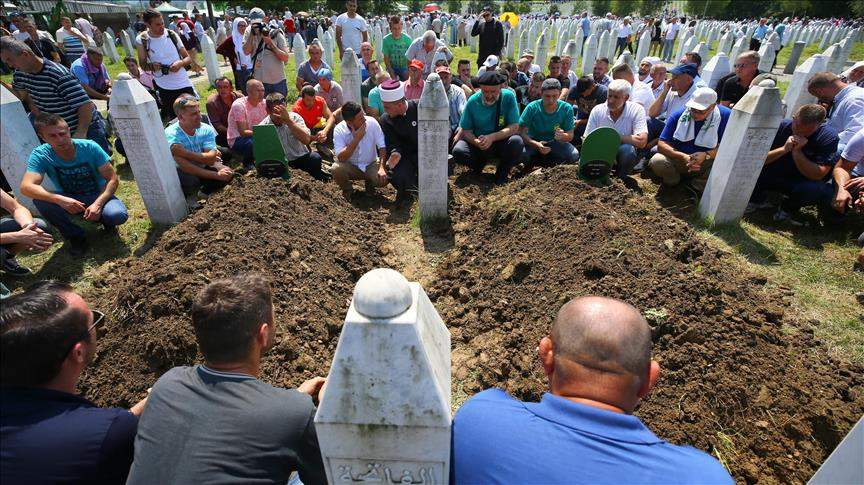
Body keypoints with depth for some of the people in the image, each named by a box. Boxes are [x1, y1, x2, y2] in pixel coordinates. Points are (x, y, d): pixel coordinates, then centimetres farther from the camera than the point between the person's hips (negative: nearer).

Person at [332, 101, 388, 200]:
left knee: (383, 179, -27)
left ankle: (370, 184, 12)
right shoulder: (339, 130, -18)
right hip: (350, 166, -1)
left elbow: (382, 146, -11)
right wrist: (356, 139, -31)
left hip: (371, 165, 1)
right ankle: (347, 190, 2)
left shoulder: (371, 122, -16)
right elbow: (341, 158, -26)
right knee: (336, 169, -32)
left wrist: (381, 167, -24)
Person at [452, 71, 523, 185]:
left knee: (516, 142, -33)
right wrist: (476, 141, -31)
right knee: (458, 151, -27)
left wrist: (492, 137, -30)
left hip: (502, 142, -1)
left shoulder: (509, 97, -12)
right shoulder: (473, 101, -9)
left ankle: (502, 173, -4)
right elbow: (466, 131, -8)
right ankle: (479, 165, 8)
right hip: (478, 144, 1)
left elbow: (514, 127, -15)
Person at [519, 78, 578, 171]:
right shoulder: (532, 107, -18)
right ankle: (530, 164, 4)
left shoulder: (567, 108, -12)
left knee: (574, 156, -23)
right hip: (533, 142, -2)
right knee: (521, 153, -35)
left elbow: (570, 135, -10)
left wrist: (563, 136, -36)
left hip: (554, 143, 3)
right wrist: (536, 144, -40)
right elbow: (521, 132, -22)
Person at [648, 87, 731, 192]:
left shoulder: (726, 116, -9)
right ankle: (674, 179, 4)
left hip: (707, 163, 0)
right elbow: (661, 144, -12)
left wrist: (706, 155, -29)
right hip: (678, 159, 0)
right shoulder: (678, 115, -8)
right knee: (656, 161, -31)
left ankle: (696, 186, -4)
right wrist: (683, 156, -27)